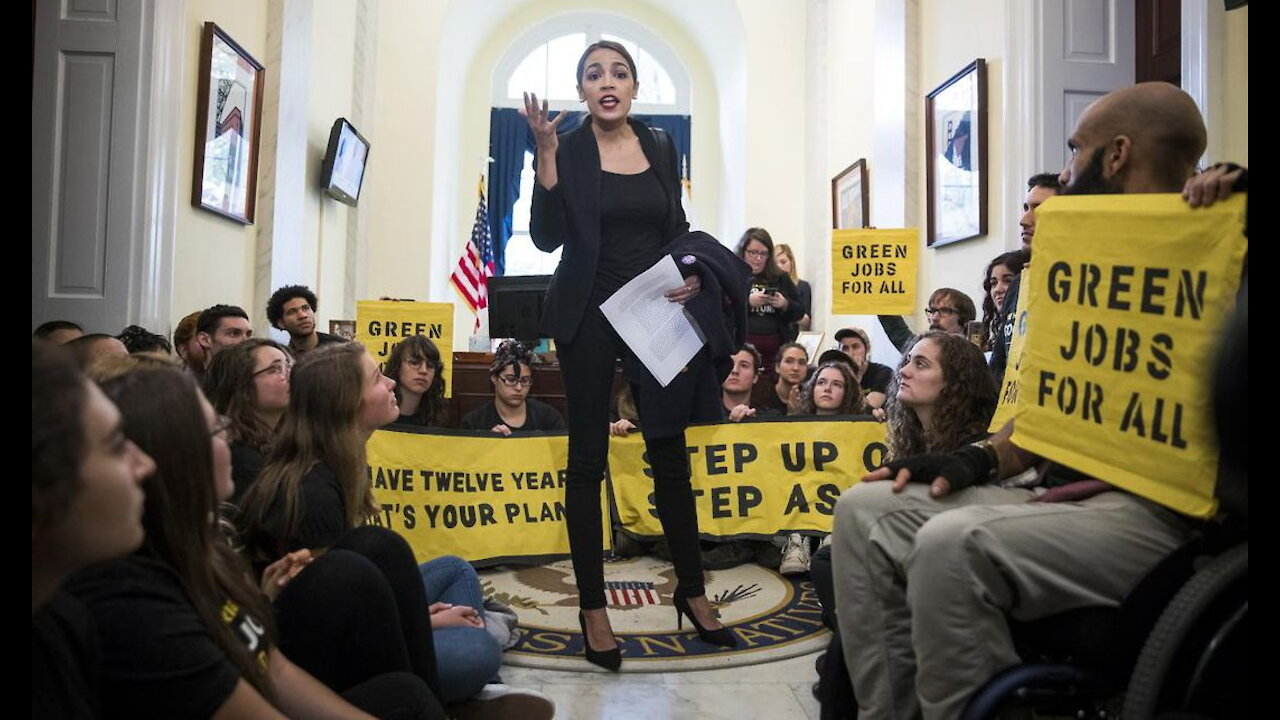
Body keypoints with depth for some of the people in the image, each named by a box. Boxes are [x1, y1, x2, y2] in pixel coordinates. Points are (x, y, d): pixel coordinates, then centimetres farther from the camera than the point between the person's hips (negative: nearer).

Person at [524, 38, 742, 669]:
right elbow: (547, 237, -10)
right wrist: (546, 151, -14)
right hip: (588, 316, -3)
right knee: (588, 457, 3)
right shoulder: (567, 149, 0)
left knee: (670, 453, 8)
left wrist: (694, 277, -3)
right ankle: (593, 608, 15)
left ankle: (692, 593, 24)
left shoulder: (660, 146, 10)